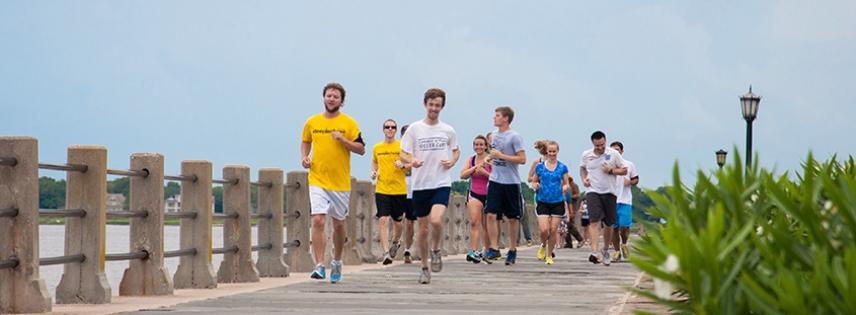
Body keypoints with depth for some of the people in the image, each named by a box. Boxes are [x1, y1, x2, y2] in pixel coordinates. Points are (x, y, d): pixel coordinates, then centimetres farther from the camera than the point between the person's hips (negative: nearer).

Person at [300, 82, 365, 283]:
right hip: (317, 180, 0)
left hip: (341, 182, 0)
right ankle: (319, 266, -14)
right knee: (318, 221, -14)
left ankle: (337, 263, 30)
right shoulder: (312, 122, 6)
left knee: (338, 224, 10)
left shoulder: (349, 123, 0)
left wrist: (343, 140, -16)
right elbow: (306, 142, 23)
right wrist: (304, 157, 4)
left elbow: (361, 149, -2)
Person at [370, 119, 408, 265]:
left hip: (399, 190, -1)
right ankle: (386, 253, -13)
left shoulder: (402, 146, 0)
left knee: (397, 221, 11)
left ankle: (396, 241, 43)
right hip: (381, 190, 1)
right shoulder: (376, 148, 7)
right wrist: (374, 172, 7)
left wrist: (403, 165, -18)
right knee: (383, 220, -13)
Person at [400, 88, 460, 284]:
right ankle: (425, 268, 20)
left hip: (442, 183, 0)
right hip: (420, 185, 1)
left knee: (436, 220, -24)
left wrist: (452, 161, -1)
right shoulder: (415, 128, 0)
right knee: (423, 229, 5)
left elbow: (456, 150, 21)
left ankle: (436, 251, 5)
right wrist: (411, 161, -21)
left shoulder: (448, 131, 5)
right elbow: (403, 154, 1)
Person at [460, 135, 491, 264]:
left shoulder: (490, 159, -4)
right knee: (474, 222, -15)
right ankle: (474, 251, -21)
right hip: (474, 194, 2)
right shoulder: (471, 160, 8)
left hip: (488, 195, -2)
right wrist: (476, 167, -10)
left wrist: (484, 172, -21)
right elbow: (463, 175, -2)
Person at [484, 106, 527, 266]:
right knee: (491, 214, -8)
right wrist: (491, 157, 10)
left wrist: (501, 156, -19)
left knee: (512, 218, 6)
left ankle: (512, 250, 17)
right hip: (495, 181, 5)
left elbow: (522, 159, -16)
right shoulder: (494, 134, 10)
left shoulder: (514, 137, -10)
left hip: (511, 182, -5)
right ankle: (494, 249, -5)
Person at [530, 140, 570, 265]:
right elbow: (533, 181, 12)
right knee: (543, 229, -12)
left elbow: (567, 185, 8)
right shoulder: (540, 166, 4)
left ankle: (549, 255, 16)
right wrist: (536, 186, -11)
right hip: (543, 202, 0)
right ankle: (543, 246, 21)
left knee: (553, 230, 0)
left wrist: (566, 187, -15)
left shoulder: (562, 167, 3)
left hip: (558, 202, 0)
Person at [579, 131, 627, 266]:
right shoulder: (586, 155, 4)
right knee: (594, 221, -17)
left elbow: (624, 170, 3)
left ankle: (605, 250, 32)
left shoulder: (613, 154, -2)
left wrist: (611, 171, -13)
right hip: (592, 191, -1)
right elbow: (582, 168, 23)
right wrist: (584, 178, 4)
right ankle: (594, 252, -25)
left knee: (608, 224, 10)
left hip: (609, 192, 1)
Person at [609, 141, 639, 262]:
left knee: (624, 225, -11)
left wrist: (630, 182, -7)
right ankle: (617, 252, 13)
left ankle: (624, 244, 18)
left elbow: (636, 179, 15)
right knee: (614, 227, 2)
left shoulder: (629, 165, 7)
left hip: (625, 201, 0)